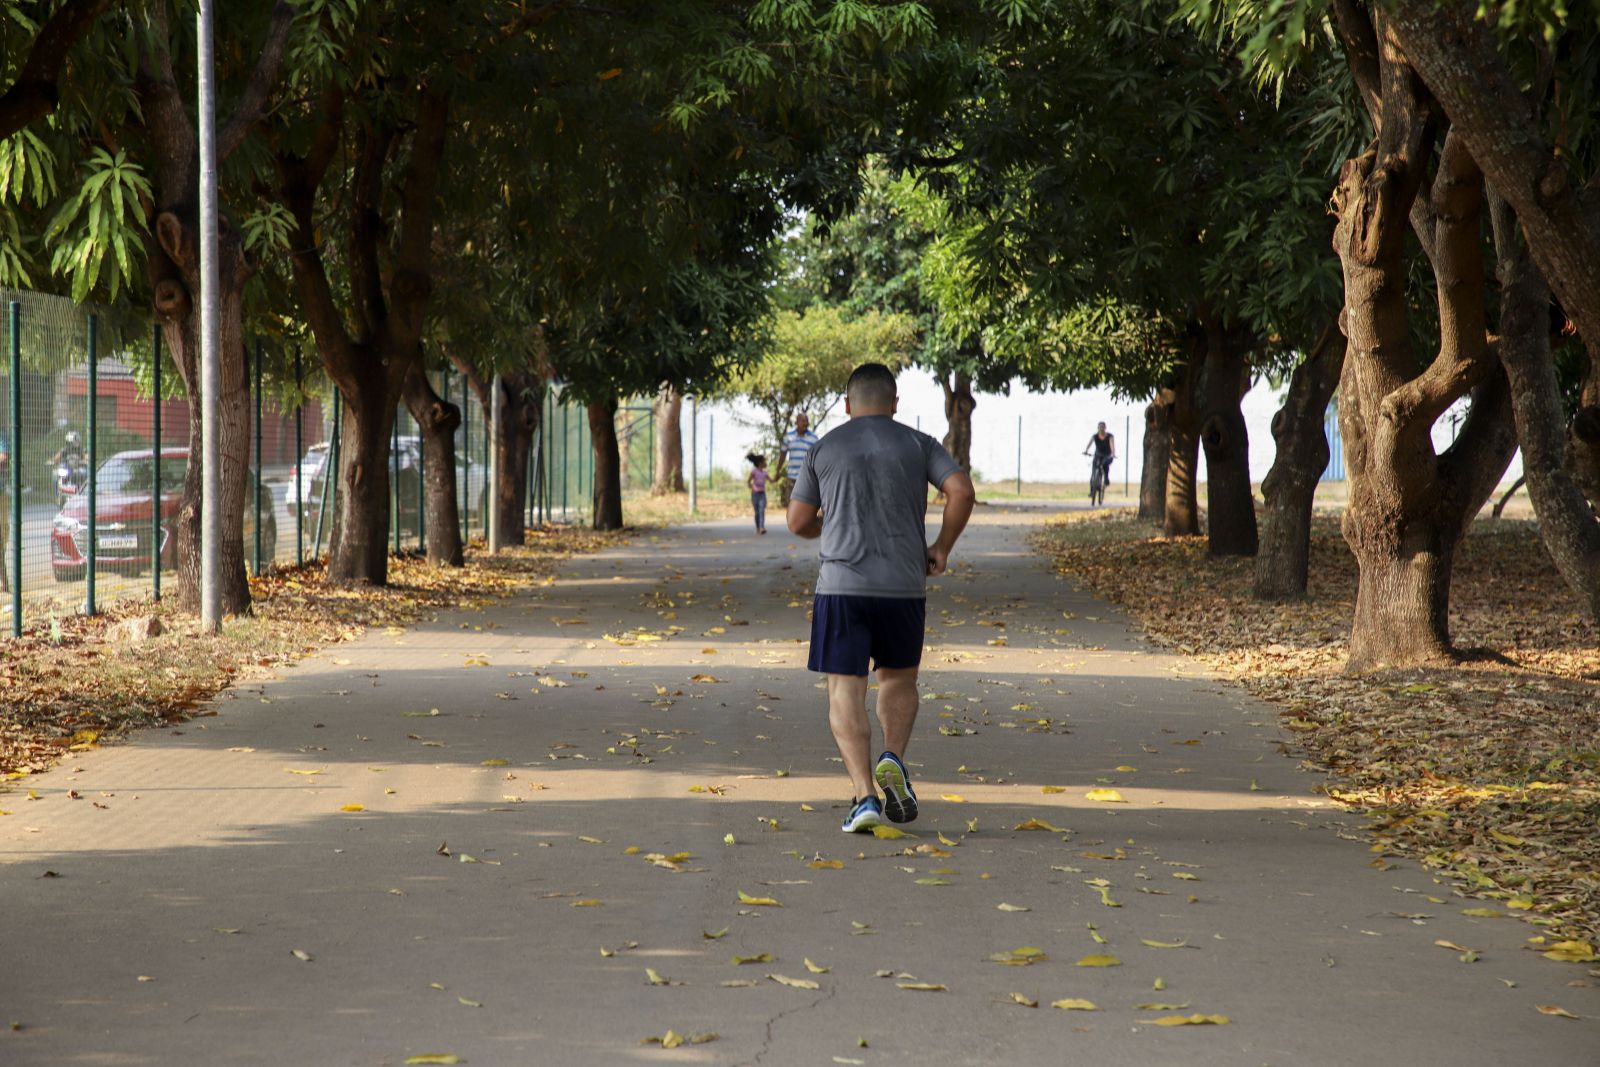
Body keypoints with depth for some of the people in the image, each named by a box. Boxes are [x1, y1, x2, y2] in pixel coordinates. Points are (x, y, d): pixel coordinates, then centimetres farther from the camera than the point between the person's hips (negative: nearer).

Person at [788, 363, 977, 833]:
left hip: (841, 586, -1)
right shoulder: (919, 445, 6)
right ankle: (893, 759, -2)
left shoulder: (824, 450, 7)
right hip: (904, 585, 1)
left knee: (845, 692, 0)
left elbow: (798, 522, 8)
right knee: (899, 679, 21)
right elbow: (962, 492, -6)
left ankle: (864, 795, -12)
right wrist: (941, 548, 5)